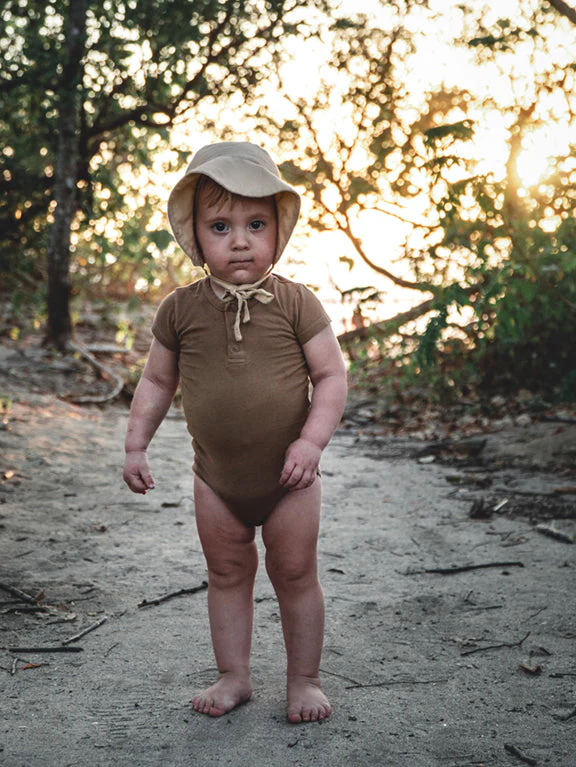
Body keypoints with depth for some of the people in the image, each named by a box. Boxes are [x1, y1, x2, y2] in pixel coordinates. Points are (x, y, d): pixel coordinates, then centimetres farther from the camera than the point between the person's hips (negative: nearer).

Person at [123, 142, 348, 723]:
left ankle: (303, 679, 26)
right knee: (226, 575, 14)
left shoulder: (294, 303, -10)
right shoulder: (181, 310, -4)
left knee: (294, 575, 9)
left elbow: (331, 375, -8)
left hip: (288, 476, -2)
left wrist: (311, 440, -18)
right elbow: (157, 380, 7)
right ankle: (233, 676, 30)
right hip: (216, 477, 2)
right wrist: (135, 444, 3)